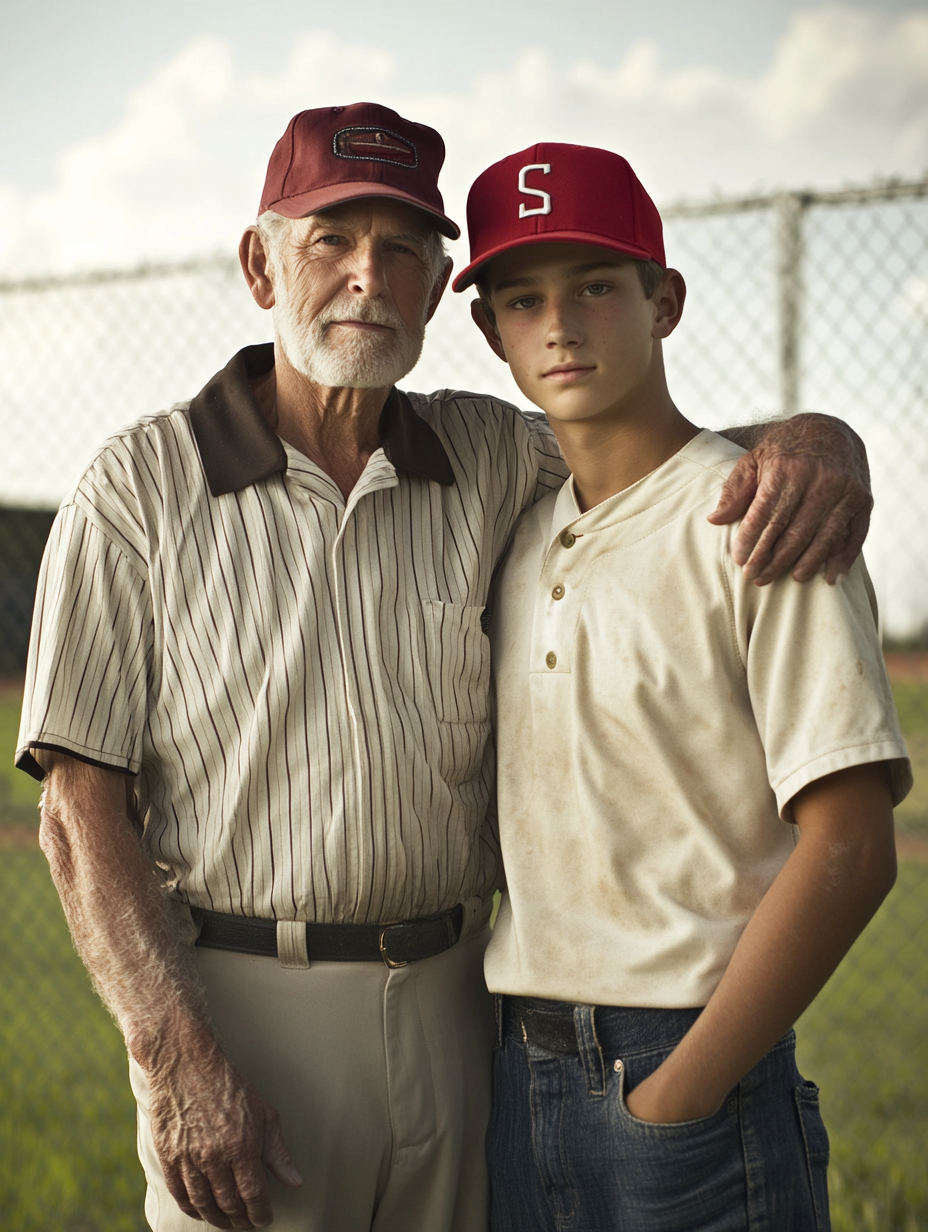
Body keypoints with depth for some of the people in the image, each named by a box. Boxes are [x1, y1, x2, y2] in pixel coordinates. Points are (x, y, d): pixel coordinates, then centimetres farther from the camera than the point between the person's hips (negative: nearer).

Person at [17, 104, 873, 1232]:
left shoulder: (494, 458, 5)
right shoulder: (138, 489, -4)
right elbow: (82, 806, -7)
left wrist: (812, 442, -13)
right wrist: (179, 1061, -16)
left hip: (457, 1010, 3)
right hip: (236, 1019, -3)